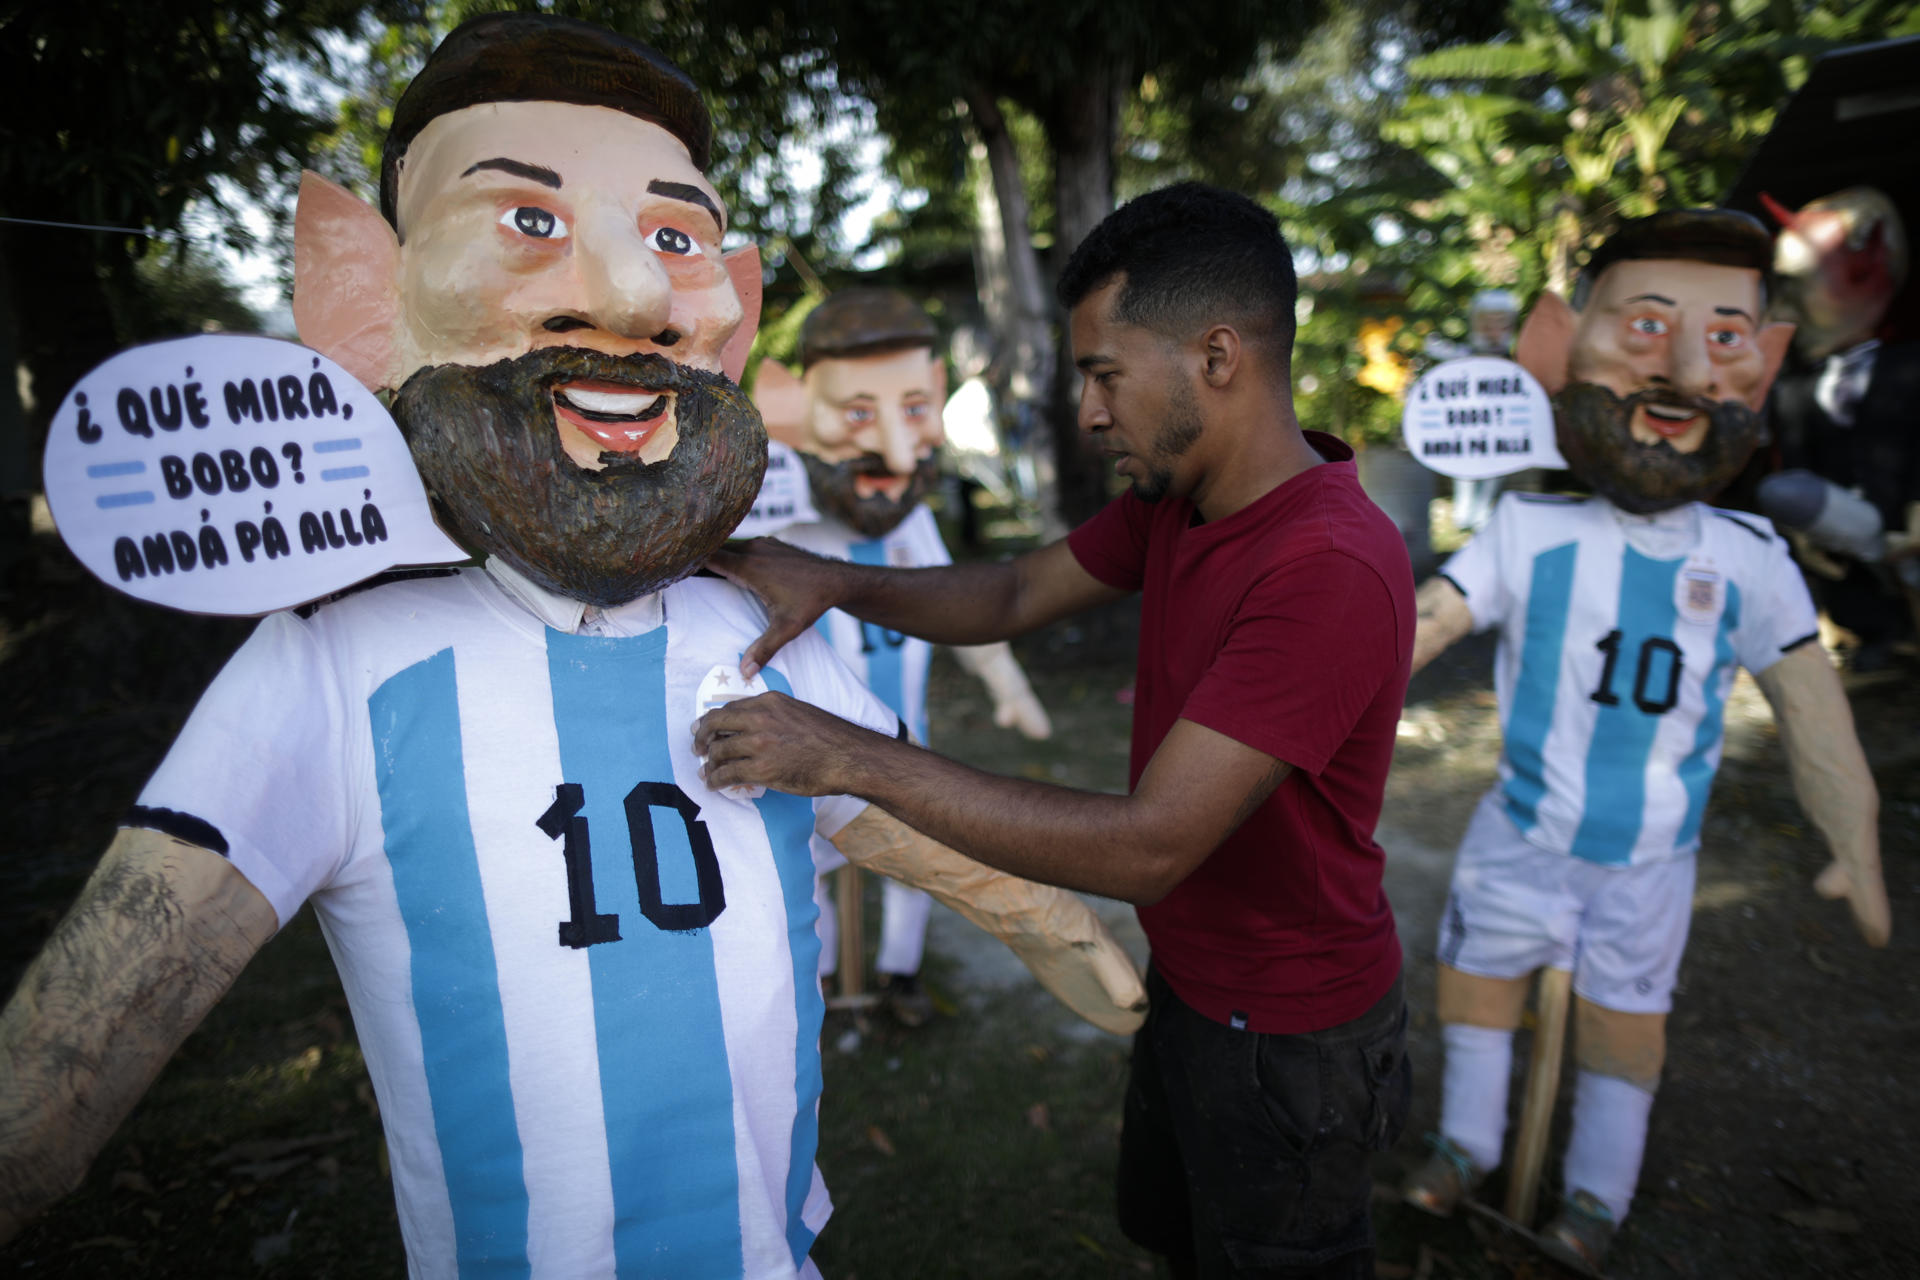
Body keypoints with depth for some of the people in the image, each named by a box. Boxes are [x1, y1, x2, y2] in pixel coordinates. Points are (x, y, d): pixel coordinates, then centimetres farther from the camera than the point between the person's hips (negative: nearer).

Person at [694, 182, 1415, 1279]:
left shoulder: (1334, 569, -33)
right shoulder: (1177, 501, -4)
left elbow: (1148, 846, -36)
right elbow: (1016, 594, 3)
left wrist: (854, 758, -34)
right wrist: (836, 582, -15)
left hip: (1288, 1038, -8)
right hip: (1188, 983, 8)